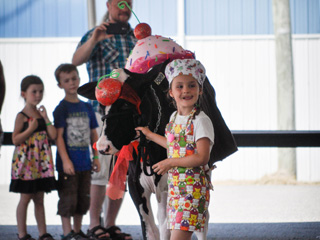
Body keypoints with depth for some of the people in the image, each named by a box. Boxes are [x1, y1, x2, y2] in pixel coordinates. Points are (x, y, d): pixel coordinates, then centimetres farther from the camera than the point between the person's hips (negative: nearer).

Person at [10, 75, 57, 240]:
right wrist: (31, 129, -21)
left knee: (39, 199, 10)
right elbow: (15, 140, -12)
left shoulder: (41, 114, 10)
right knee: (25, 199, 0)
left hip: (41, 163, 5)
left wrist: (45, 118, -4)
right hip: (26, 162, -5)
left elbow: (53, 136, 2)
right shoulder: (22, 116, -7)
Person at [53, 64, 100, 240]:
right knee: (68, 199, -3)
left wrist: (96, 157, 11)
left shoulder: (87, 107, 10)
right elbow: (58, 136, -11)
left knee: (83, 199, 11)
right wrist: (66, 161, -18)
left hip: (85, 164, 6)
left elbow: (93, 134, 16)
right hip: (68, 164, -6)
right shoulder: (61, 108, -7)